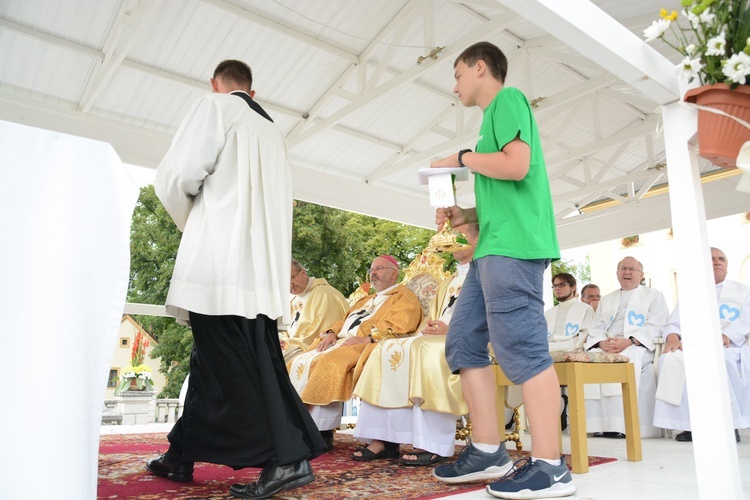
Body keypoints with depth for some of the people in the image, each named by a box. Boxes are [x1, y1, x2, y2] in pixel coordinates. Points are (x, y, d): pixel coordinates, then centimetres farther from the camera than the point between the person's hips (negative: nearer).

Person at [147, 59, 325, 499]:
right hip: (263, 267, 8)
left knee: (227, 363, -7)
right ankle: (182, 455, 20)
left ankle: (287, 459, -8)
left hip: (221, 260, -8)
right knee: (213, 359, 12)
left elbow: (176, 177, -6)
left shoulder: (215, 107, 4)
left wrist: (189, 223, 14)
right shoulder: (273, 130, 25)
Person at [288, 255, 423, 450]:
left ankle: (323, 434, -26)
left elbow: (398, 327, -11)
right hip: (341, 342, 9)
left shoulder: (404, 296, 6)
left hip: (367, 347, -8)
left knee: (329, 363, -33)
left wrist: (366, 338, -21)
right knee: (300, 362, -10)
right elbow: (344, 320, 26)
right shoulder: (366, 299, 33)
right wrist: (331, 332, 4)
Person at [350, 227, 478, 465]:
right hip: (433, 339, 8)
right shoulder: (447, 283, 28)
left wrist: (452, 330, -20)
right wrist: (427, 327, -2)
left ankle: (433, 445, -32)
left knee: (425, 349, -35)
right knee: (387, 350, -13)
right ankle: (384, 438, -19)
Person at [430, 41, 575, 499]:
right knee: (463, 343, 7)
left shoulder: (508, 98, 0)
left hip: (513, 246, -10)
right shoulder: (496, 113, 28)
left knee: (521, 348, -10)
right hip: (493, 248, 10)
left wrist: (461, 158, -2)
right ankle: (489, 452, 13)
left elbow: (517, 166, -16)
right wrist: (469, 216, 17)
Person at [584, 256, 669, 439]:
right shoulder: (606, 299, 27)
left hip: (638, 347, -3)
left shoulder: (654, 295, 15)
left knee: (628, 358, -37)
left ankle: (623, 424, -33)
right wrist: (602, 342, -9)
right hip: (607, 346, 4)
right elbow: (596, 329, 16)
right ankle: (600, 424, -26)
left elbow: (655, 327, -1)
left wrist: (630, 342, -18)